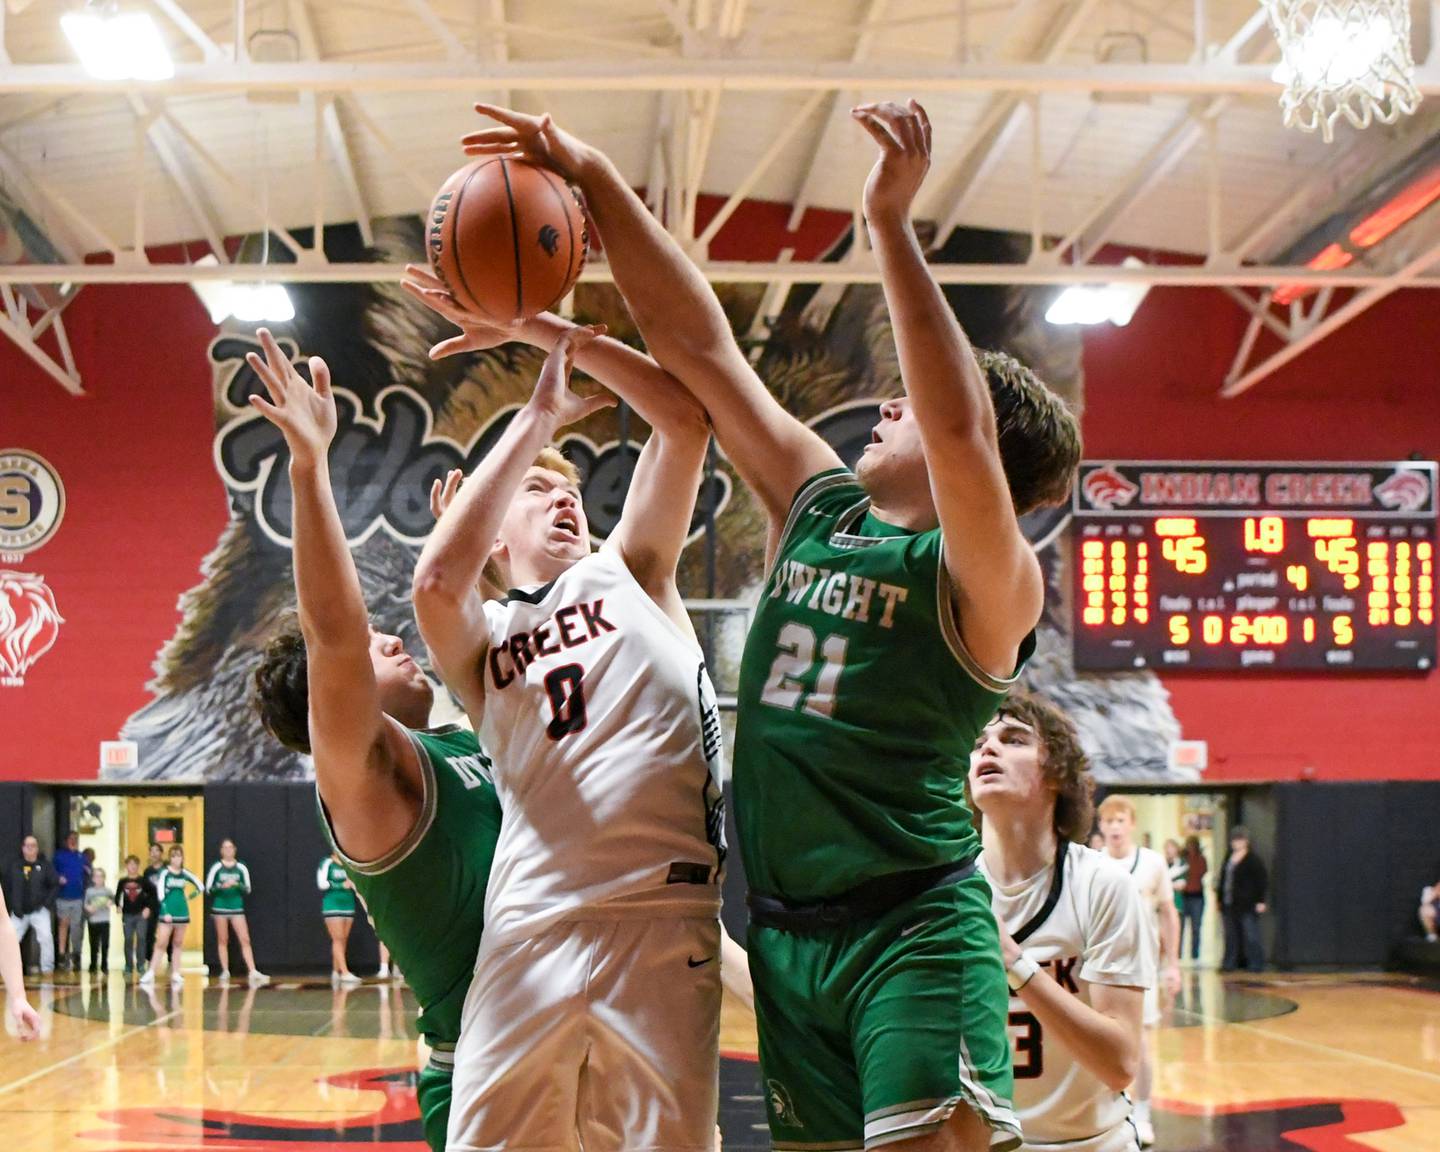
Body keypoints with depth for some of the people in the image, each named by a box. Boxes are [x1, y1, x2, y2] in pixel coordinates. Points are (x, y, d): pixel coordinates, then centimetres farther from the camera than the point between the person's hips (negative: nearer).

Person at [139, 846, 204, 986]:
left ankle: (175, 973, 15)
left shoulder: (185, 873, 5)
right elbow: (160, 894, -14)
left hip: (182, 913, 4)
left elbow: (200, 886, 14)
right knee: (161, 943, -9)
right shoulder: (164, 873, -7)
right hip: (167, 913, -4)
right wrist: (165, 912, -21)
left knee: (178, 944, 10)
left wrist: (190, 897, 6)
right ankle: (150, 973, -8)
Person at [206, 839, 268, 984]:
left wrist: (237, 885, -14)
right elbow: (208, 889, -1)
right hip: (220, 907, -1)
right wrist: (222, 886, -18)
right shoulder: (216, 867, -1)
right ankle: (225, 971, 12)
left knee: (245, 940, -6)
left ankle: (253, 972, -11)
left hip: (237, 907, 1)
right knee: (223, 941, 5)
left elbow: (247, 890, 5)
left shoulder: (241, 868, 2)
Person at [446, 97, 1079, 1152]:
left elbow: (961, 429, -30)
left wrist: (891, 221, -31)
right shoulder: (819, 505, 11)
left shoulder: (987, 584, -9)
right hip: (786, 935, 7)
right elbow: (698, 342, 11)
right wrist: (595, 179, 8)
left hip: (914, 933, -7)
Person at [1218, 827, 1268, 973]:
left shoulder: (1254, 860, -6)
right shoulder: (1228, 858, 15)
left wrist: (1260, 901, -13)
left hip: (1247, 906, -7)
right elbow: (1222, 880, 19)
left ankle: (1256, 964, 0)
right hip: (1229, 905, 7)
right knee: (1231, 936, 9)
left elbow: (1262, 882, -8)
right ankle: (1230, 963, 15)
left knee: (1251, 936, -5)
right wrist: (1220, 899, 15)